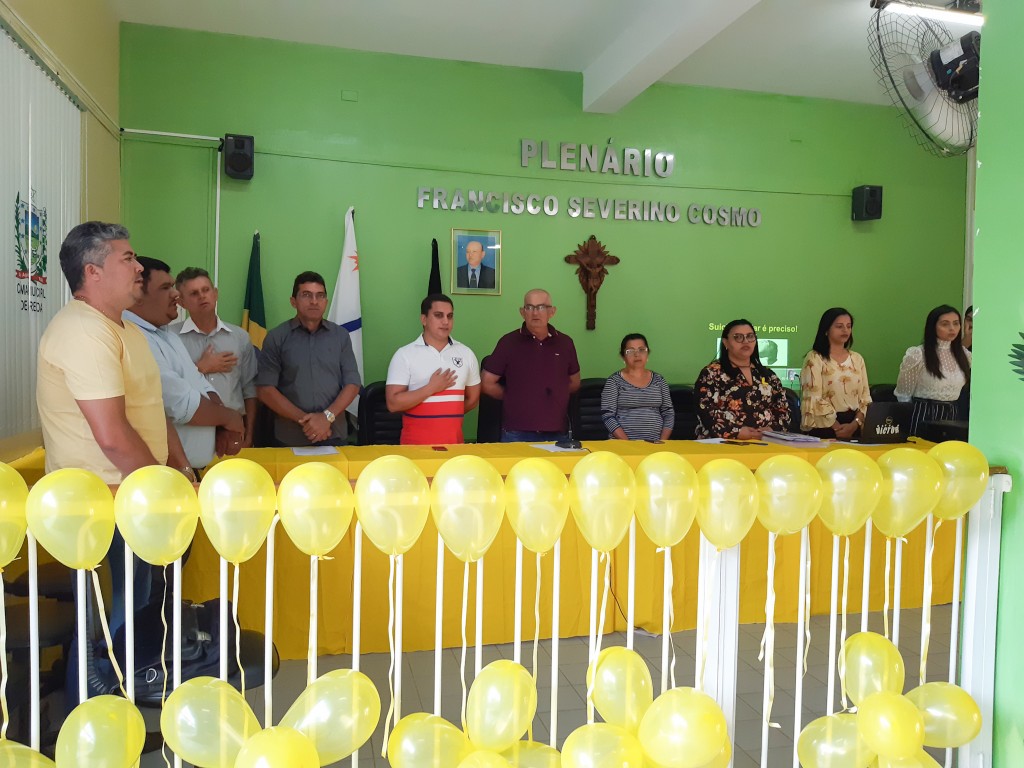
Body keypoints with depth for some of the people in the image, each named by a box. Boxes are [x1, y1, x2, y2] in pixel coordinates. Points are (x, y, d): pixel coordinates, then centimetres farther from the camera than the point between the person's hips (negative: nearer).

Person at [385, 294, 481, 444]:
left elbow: (473, 399, 15)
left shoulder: (466, 354, 6)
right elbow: (393, 404, -11)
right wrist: (431, 388, -15)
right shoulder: (404, 355, -5)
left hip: (454, 442, 3)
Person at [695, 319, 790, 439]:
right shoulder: (712, 373, 2)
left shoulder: (767, 374, 17)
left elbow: (783, 409, 13)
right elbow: (705, 410, -8)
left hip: (765, 442, 4)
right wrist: (737, 432, -18)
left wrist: (772, 429, -6)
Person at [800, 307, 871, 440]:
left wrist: (855, 424, -7)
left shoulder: (857, 359, 13)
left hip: (854, 427, 4)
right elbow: (814, 398, -9)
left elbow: (865, 396, 10)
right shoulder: (814, 359, -2)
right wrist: (837, 427, -11)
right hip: (825, 426, -3)